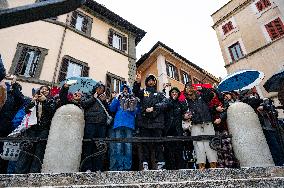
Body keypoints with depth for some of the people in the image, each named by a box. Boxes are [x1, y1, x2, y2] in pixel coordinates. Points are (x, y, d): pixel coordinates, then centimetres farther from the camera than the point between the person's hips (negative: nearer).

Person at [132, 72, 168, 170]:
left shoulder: (160, 94, 18)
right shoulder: (143, 92, 19)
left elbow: (165, 104, 1)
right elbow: (135, 92, -3)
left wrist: (154, 108, -12)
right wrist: (137, 82, -21)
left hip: (157, 122, 0)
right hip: (144, 122, 0)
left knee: (158, 144, -2)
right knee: (145, 144, 1)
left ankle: (160, 164, 3)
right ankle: (145, 164, 6)